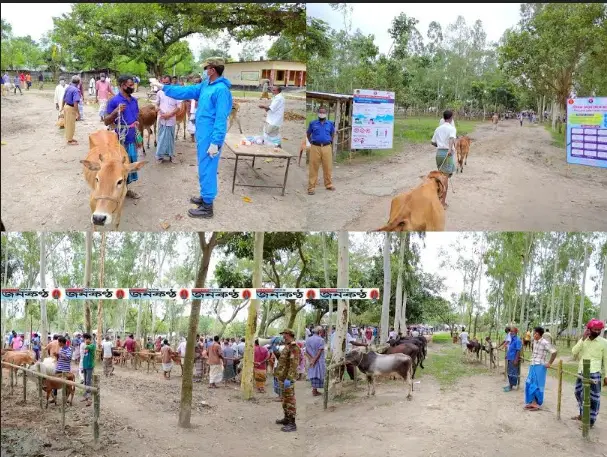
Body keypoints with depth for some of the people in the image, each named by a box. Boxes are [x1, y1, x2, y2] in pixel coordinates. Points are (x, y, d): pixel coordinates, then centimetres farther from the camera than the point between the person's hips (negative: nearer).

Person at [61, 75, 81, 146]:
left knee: (68, 124, 20)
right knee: (71, 125, 4)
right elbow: (75, 103, -27)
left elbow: (64, 99, 16)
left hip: (66, 106, 9)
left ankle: (69, 138, 34)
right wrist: (78, 113, -24)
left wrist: (62, 107, 29)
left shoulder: (68, 88, 5)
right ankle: (70, 141, 13)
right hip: (71, 108, -9)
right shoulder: (75, 90, -22)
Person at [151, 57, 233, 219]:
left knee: (207, 169, -4)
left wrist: (215, 142, -25)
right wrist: (164, 88, 21)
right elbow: (187, 91, 20)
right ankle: (205, 196, 34)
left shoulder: (221, 90, -20)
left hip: (210, 137, -10)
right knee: (204, 168, 20)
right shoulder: (205, 85, 9)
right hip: (202, 135, 10)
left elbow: (221, 119, -23)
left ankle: (207, 207, 3)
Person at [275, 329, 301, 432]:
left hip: (288, 378, -10)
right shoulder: (287, 346, 15)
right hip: (282, 377, 10)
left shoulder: (294, 347, -17)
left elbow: (294, 364, -25)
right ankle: (286, 418, 30)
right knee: (285, 398, 18)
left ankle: (292, 424, -7)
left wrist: (288, 379, -28)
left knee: (290, 399, -8)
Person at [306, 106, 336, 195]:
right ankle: (311, 187, 1)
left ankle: (328, 184, 22)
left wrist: (330, 142, 14)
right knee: (313, 168, -1)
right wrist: (312, 142, 9)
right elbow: (308, 134, 16)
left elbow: (333, 134, 23)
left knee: (328, 167, 8)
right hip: (315, 147, -2)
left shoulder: (330, 123, 8)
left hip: (327, 147, 2)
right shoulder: (313, 123, 5)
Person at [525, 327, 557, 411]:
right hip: (532, 366, 8)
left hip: (540, 367, -8)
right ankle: (532, 402, 18)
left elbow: (554, 352, -19)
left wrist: (549, 363, -16)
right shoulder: (534, 341, 8)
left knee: (537, 385, -2)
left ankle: (537, 404, 8)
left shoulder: (544, 343, -17)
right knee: (529, 384, 9)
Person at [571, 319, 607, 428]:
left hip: (594, 374, -5)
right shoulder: (583, 340, 7)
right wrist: (583, 339, -13)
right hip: (581, 372, 5)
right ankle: (582, 414, 35)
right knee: (579, 393, 17)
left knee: (593, 398, -3)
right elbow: (574, 352, -6)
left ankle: (591, 421, 5)